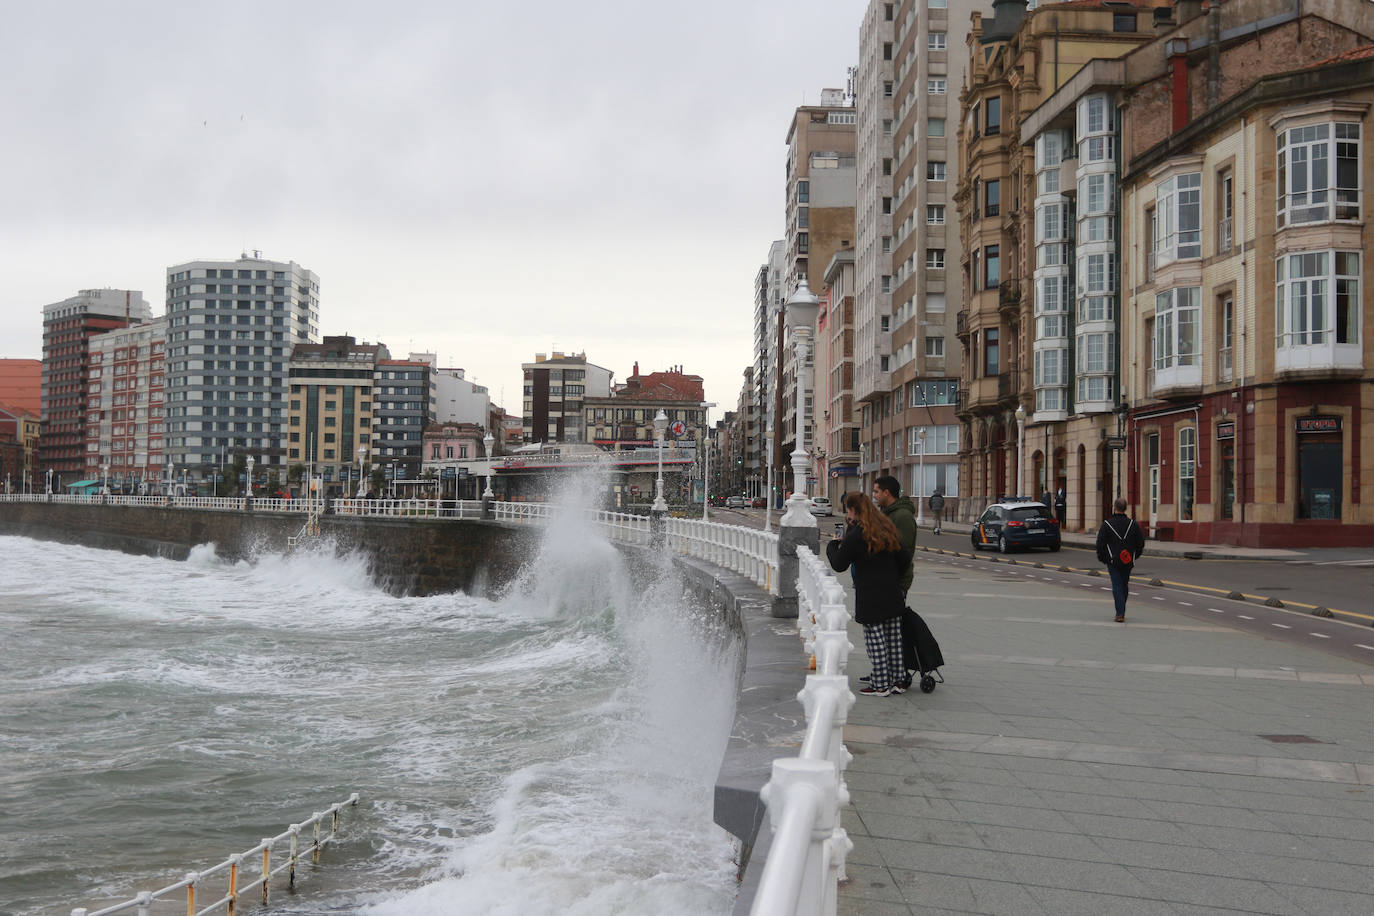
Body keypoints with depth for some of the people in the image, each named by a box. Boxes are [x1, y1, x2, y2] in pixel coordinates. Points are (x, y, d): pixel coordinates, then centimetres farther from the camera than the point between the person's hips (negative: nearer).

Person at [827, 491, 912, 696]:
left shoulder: (855, 536, -14)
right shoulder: (887, 529, 8)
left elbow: (839, 565, -7)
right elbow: (904, 559, 9)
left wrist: (832, 546, 9)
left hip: (870, 599, -7)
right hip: (893, 595, 7)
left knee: (875, 639, -1)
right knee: (893, 636, 13)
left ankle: (881, 685, 2)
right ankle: (898, 681, 20)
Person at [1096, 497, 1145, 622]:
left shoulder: (1106, 524, -8)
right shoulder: (1133, 524, 1)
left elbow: (1100, 544, -6)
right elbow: (1141, 543, 4)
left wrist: (1102, 558, 8)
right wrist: (1135, 556, 18)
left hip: (1113, 561, -3)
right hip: (1128, 562, 3)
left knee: (1117, 587, -3)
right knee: (1124, 586, 17)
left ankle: (1120, 614, -12)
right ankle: (1121, 611, 27)